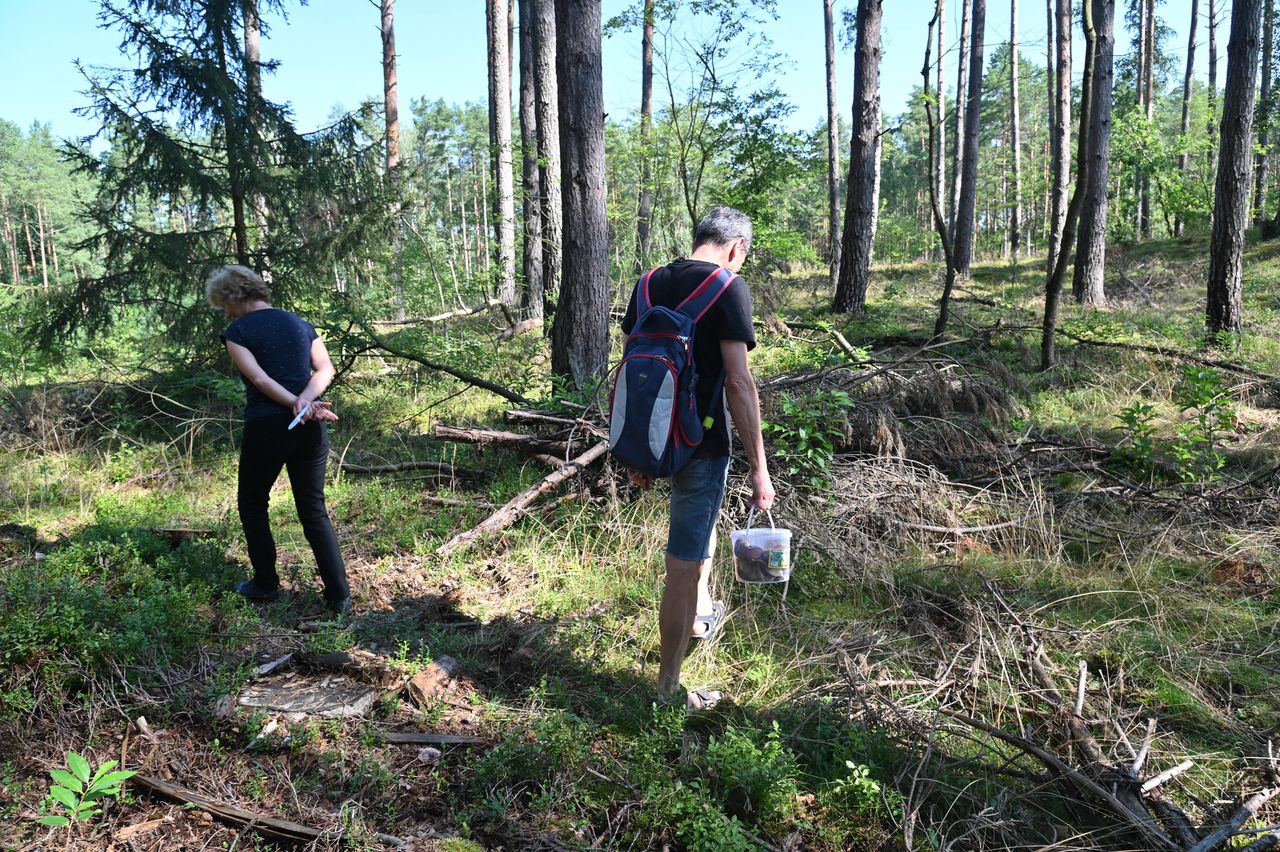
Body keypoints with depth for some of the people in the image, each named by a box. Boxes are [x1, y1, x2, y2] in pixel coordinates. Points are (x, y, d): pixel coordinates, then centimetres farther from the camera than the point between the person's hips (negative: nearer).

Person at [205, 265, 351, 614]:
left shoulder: (237, 332, -2)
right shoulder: (300, 323, 12)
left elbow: (259, 378, -15)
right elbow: (325, 369, 1)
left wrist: (297, 404, -17)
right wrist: (305, 400, -12)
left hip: (266, 428, -4)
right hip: (310, 430, 4)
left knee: (252, 504, 18)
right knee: (314, 510, 9)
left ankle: (266, 584, 24)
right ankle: (339, 595, 5)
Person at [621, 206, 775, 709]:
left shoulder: (651, 283, 7)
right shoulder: (728, 288, -13)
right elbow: (739, 383, -20)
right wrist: (759, 470, -16)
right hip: (701, 444, -7)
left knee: (705, 510, 33)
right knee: (683, 564, 2)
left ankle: (701, 612, 50)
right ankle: (668, 692, 14)